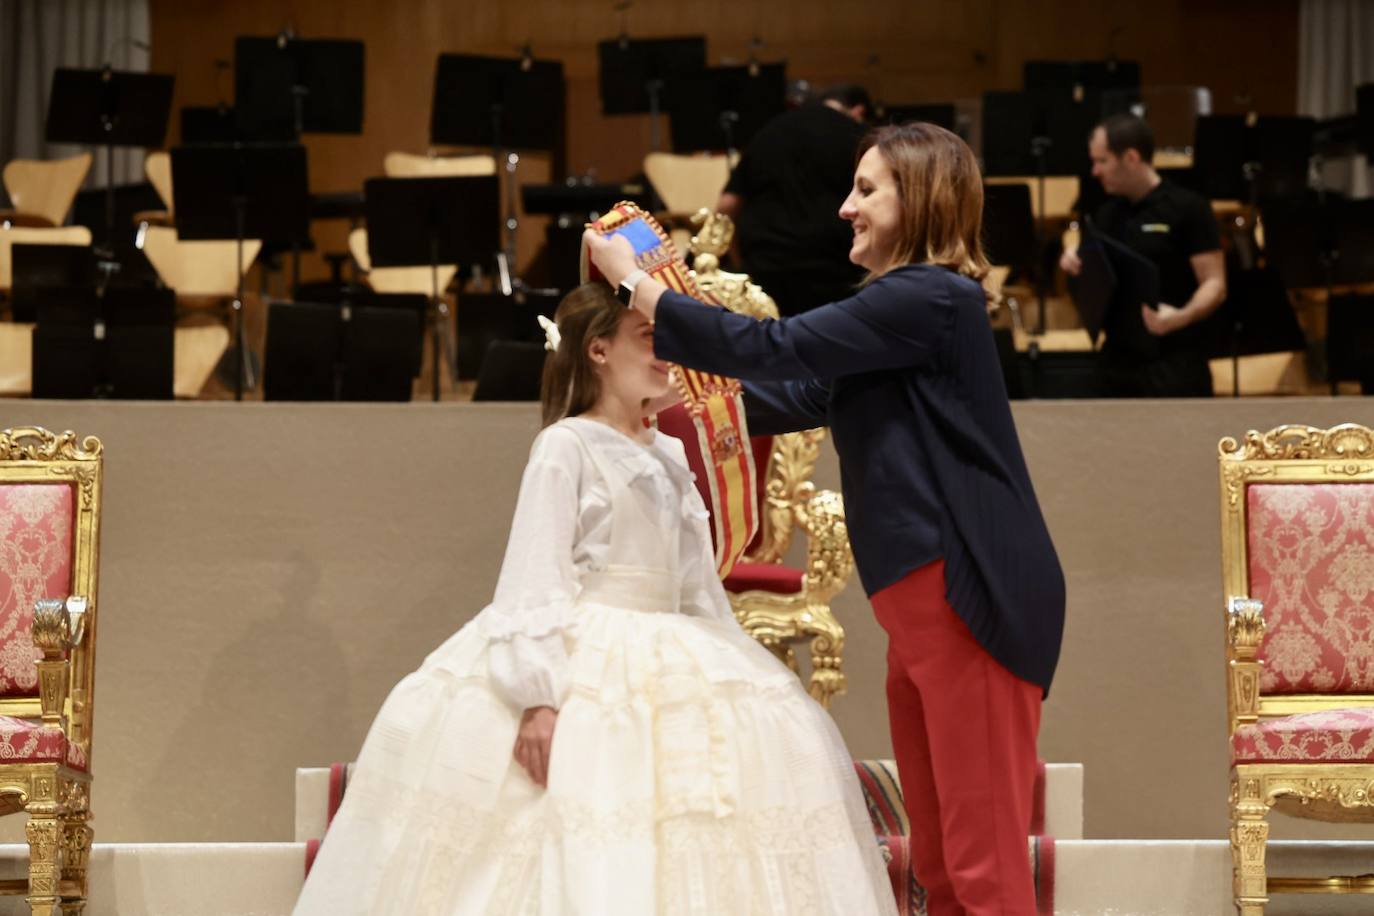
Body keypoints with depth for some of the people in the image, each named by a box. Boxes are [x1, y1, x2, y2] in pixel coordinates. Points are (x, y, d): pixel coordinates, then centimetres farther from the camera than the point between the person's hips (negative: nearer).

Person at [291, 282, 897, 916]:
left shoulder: (671, 458, 15)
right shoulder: (567, 445, -6)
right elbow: (535, 577, -14)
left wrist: (730, 675, 14)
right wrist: (538, 695, -24)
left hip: (666, 671, 8)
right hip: (584, 671, -8)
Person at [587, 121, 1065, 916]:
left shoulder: (932, 298, -13)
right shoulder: (905, 307, 19)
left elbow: (774, 351, -15)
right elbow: (797, 397, 21)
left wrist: (635, 283, -7)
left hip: (969, 594, -10)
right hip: (927, 595, 10)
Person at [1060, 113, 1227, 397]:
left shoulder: (1188, 209, -7)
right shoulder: (1106, 214, 12)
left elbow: (1215, 285, -11)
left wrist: (1182, 317, -30)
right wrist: (1075, 266, -1)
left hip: (1175, 366, -6)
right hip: (1117, 364, 6)